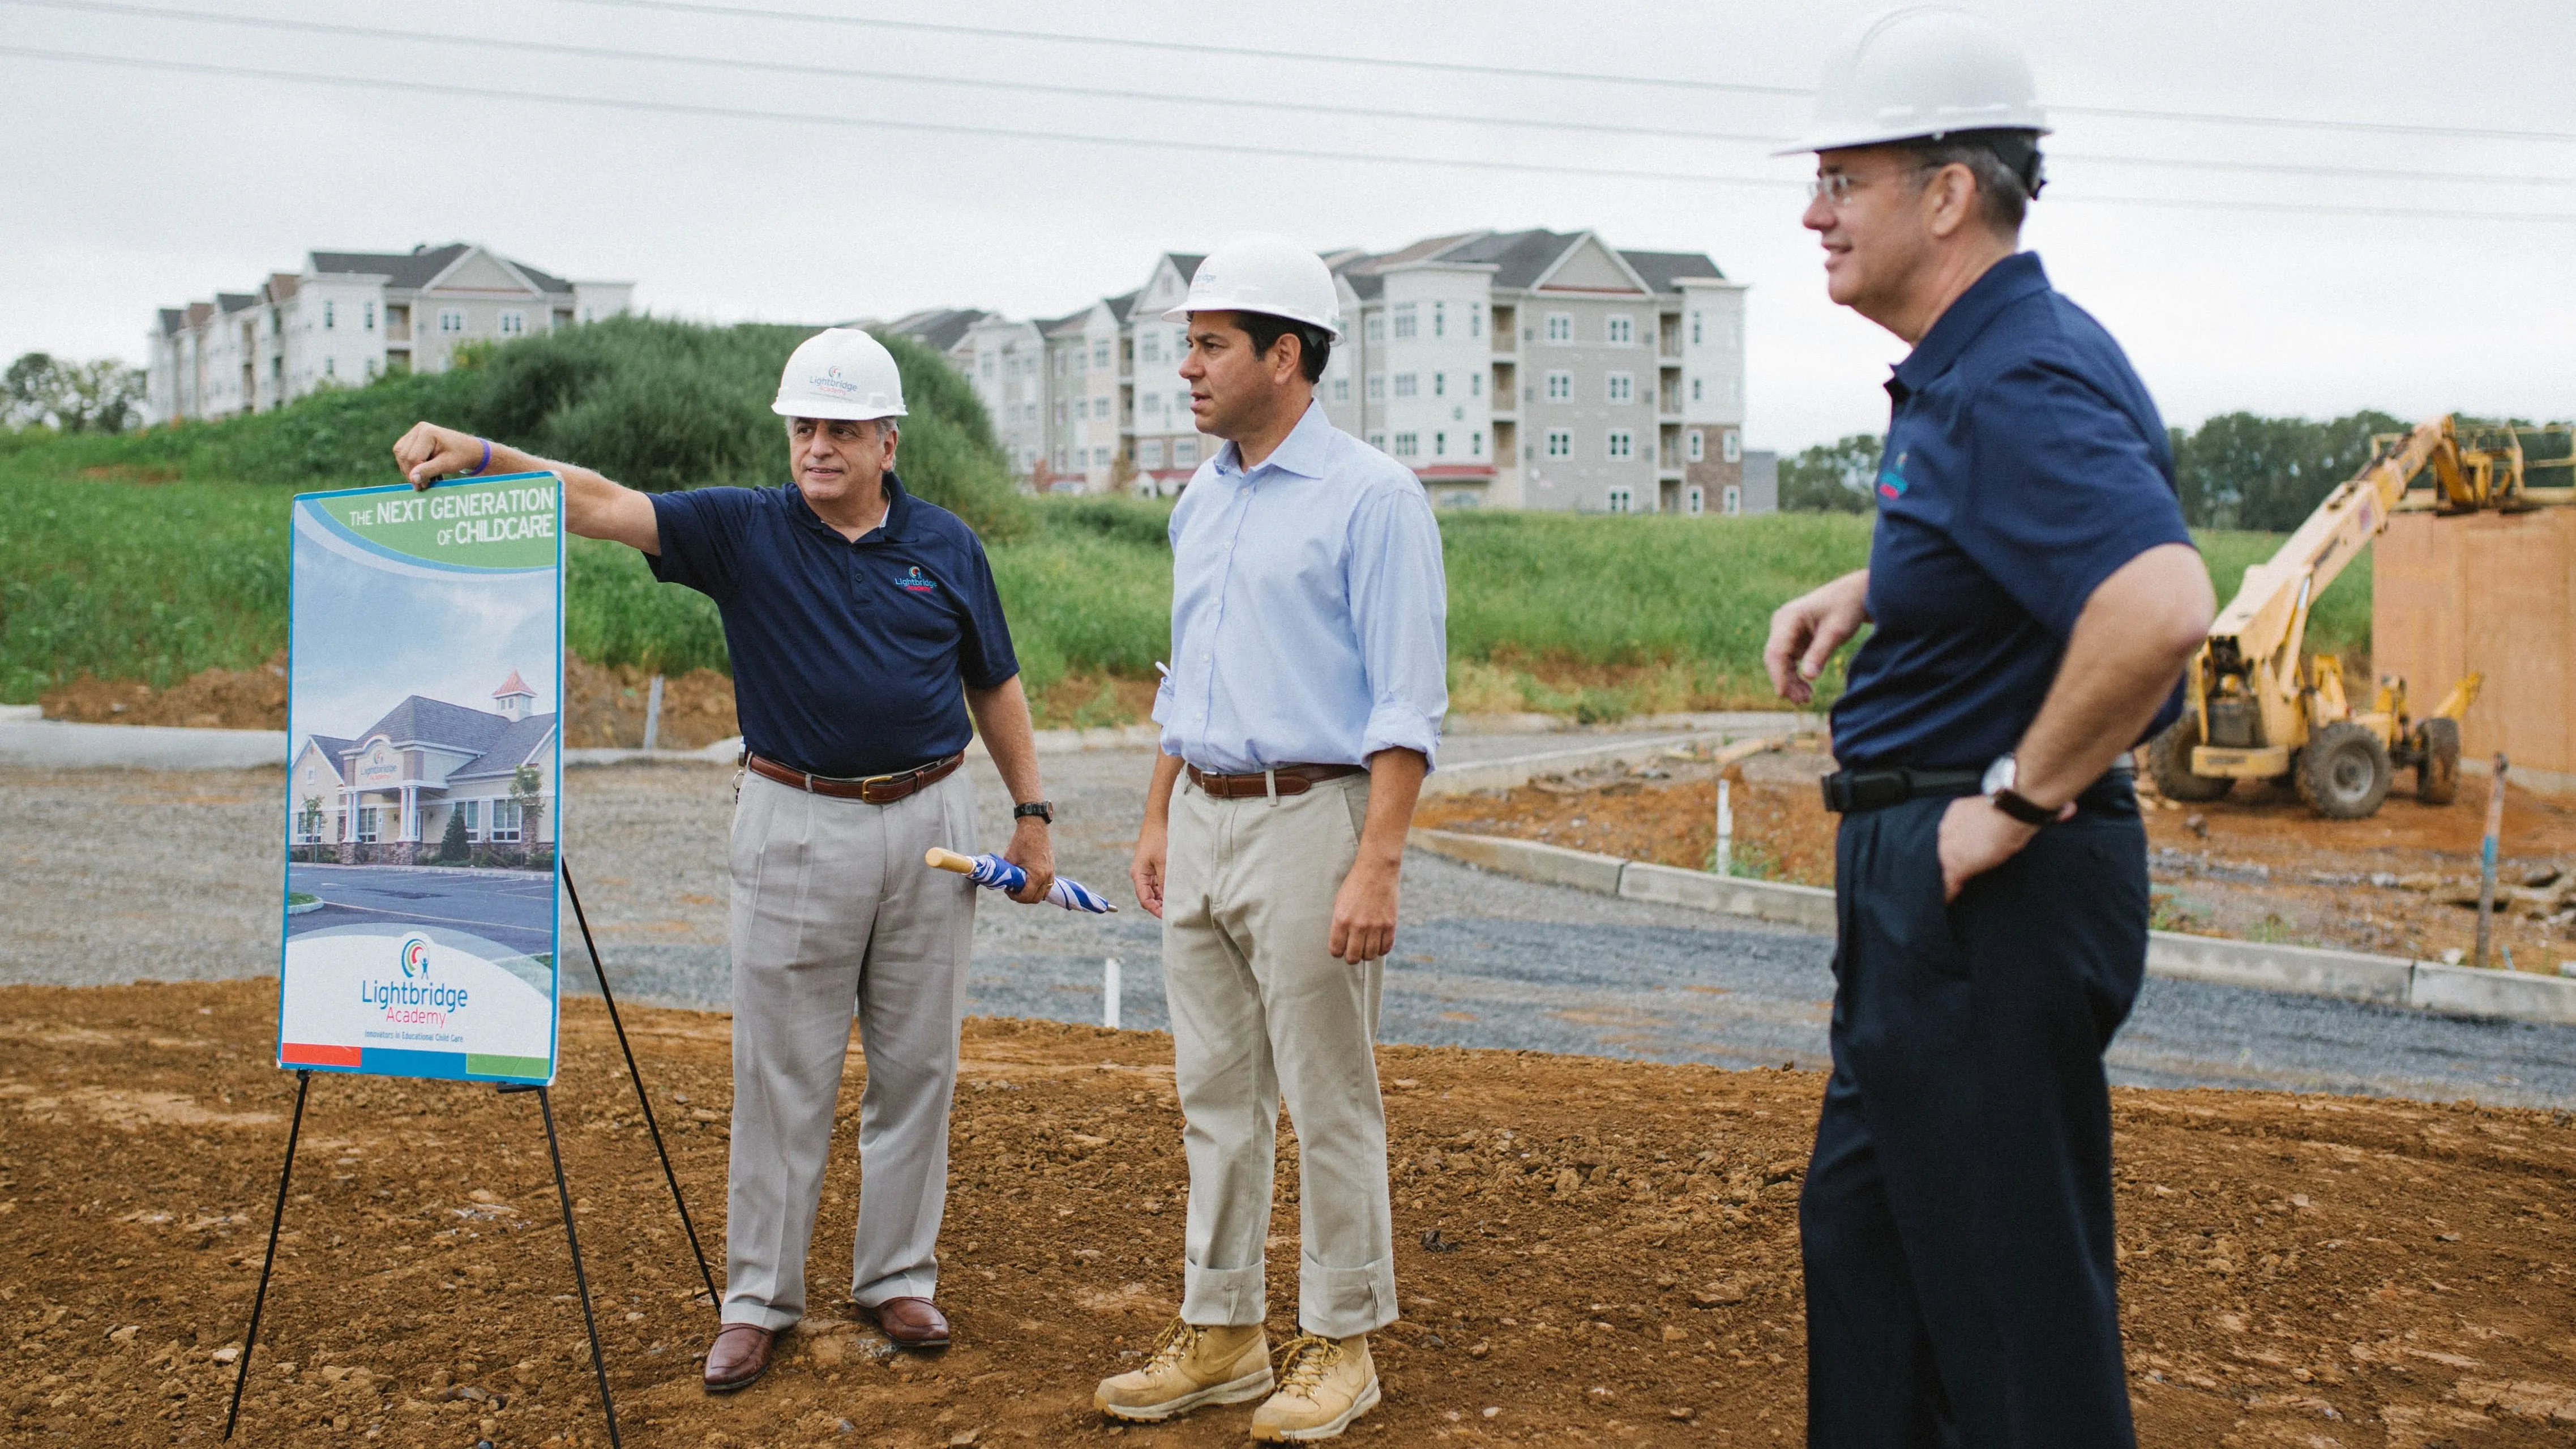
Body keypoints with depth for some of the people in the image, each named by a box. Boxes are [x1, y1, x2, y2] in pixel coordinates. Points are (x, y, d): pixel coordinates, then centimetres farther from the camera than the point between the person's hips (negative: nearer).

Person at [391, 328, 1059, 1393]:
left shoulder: (946, 546, 4)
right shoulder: (745, 531, -3)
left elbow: (995, 684, 12)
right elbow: (602, 505, -15)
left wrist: (1033, 814, 9)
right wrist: (484, 455, -31)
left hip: (930, 821, 2)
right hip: (797, 826, -2)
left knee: (915, 1067, 9)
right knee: (781, 1076, 3)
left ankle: (898, 1278, 23)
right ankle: (757, 1300, 13)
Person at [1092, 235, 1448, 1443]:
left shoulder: (1370, 498, -10)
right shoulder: (1202, 501, 14)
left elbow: (1408, 701, -14)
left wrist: (1377, 867, -20)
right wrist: (1158, 821, 17)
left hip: (1308, 820, -8)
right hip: (1201, 820, 8)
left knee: (1329, 1104, 1)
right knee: (1214, 1095, 12)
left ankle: (1339, 1344, 13)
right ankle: (1220, 1332, 22)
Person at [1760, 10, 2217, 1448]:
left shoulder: (2019, 384, -21)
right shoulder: (1969, 365, 11)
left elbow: (2161, 604, -38)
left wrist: (2020, 800, -26)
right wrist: (1864, 591, 17)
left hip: (1994, 895, -11)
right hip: (1923, 887, 11)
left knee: (2013, 1293, 0)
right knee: (1863, 1226, 21)